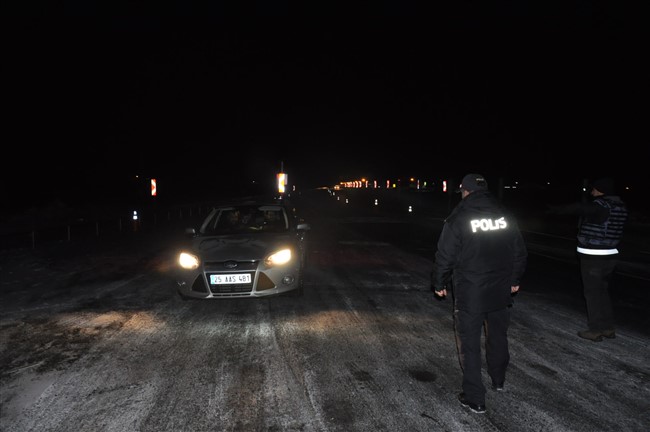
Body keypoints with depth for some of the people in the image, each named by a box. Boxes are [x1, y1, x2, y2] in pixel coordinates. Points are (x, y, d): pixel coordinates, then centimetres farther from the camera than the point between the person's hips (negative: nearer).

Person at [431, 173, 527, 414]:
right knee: (498, 336, 23)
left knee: (469, 345, 5)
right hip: (501, 292, 5)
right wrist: (514, 280, 22)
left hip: (469, 294, -5)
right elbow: (520, 252, 8)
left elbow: (445, 257, -11)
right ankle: (498, 380, 44)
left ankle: (475, 399, 10)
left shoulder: (458, 219, -12)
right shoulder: (505, 216, 1)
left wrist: (439, 284, 4)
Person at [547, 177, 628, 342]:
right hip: (610, 255, 8)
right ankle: (608, 328, 25)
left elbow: (579, 208, -35)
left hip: (594, 257, -8)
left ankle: (596, 330, 8)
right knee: (602, 291, 18)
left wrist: (556, 209, -30)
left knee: (593, 293, 1)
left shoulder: (600, 205, -18)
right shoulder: (620, 206, 9)